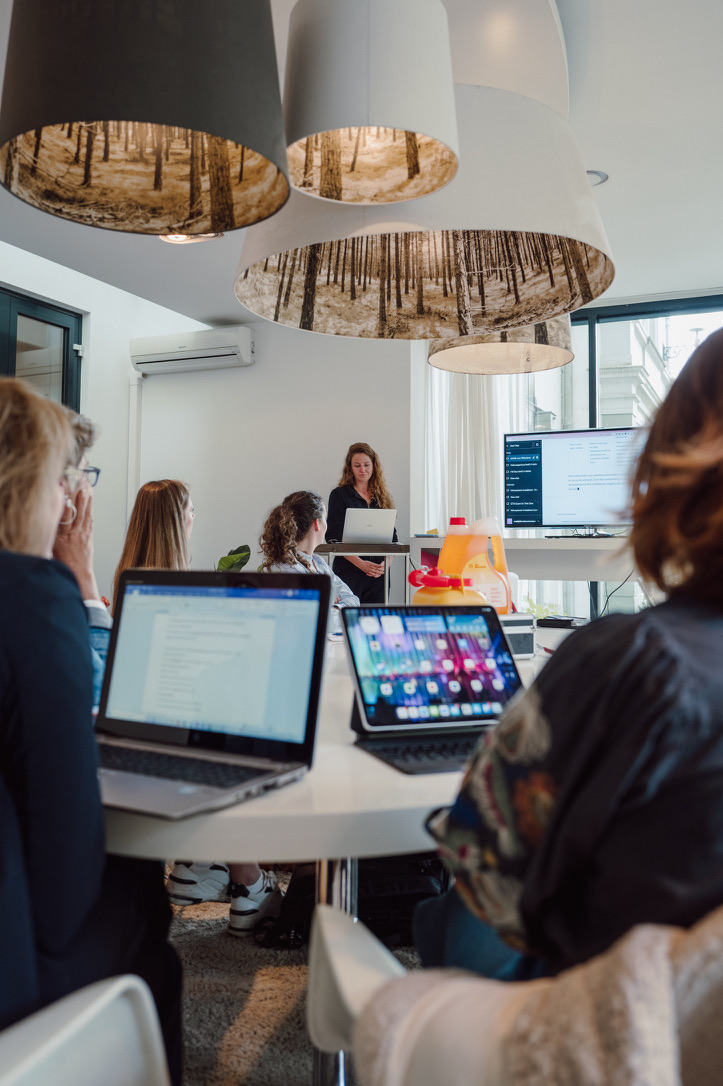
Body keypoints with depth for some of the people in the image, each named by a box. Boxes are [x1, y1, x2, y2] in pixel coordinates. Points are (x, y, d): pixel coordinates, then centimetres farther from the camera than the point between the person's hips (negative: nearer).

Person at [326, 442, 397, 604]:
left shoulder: (383, 498, 14)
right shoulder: (340, 495, 2)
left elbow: (392, 539, 13)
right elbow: (335, 539, -6)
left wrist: (385, 564, -6)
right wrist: (361, 564, -16)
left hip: (378, 575, 4)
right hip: (349, 572, -3)